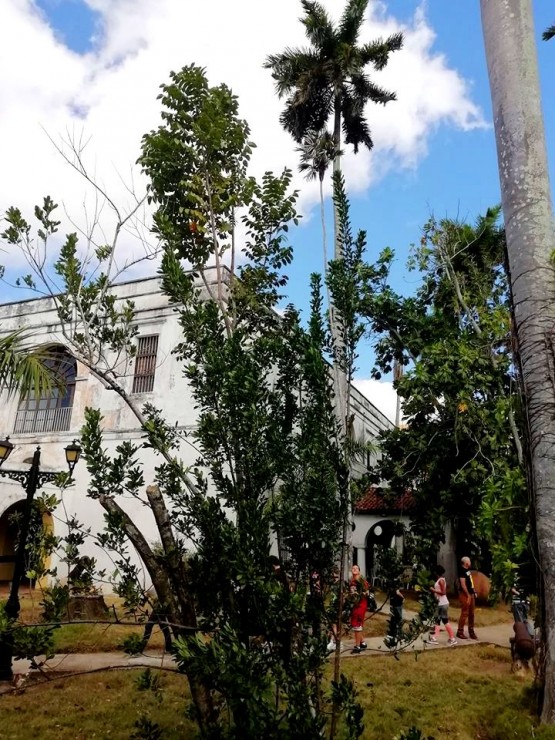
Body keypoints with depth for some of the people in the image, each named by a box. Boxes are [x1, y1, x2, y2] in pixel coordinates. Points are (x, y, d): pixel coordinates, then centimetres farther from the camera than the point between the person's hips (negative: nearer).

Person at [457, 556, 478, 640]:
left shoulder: (468, 570, 13)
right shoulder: (462, 571, -16)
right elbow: (463, 584, -20)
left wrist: (474, 591, 13)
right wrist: (468, 595, -20)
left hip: (471, 594, 9)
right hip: (465, 594, -9)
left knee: (471, 614, 13)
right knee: (464, 614, -6)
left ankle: (471, 631, 22)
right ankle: (460, 632, 1)